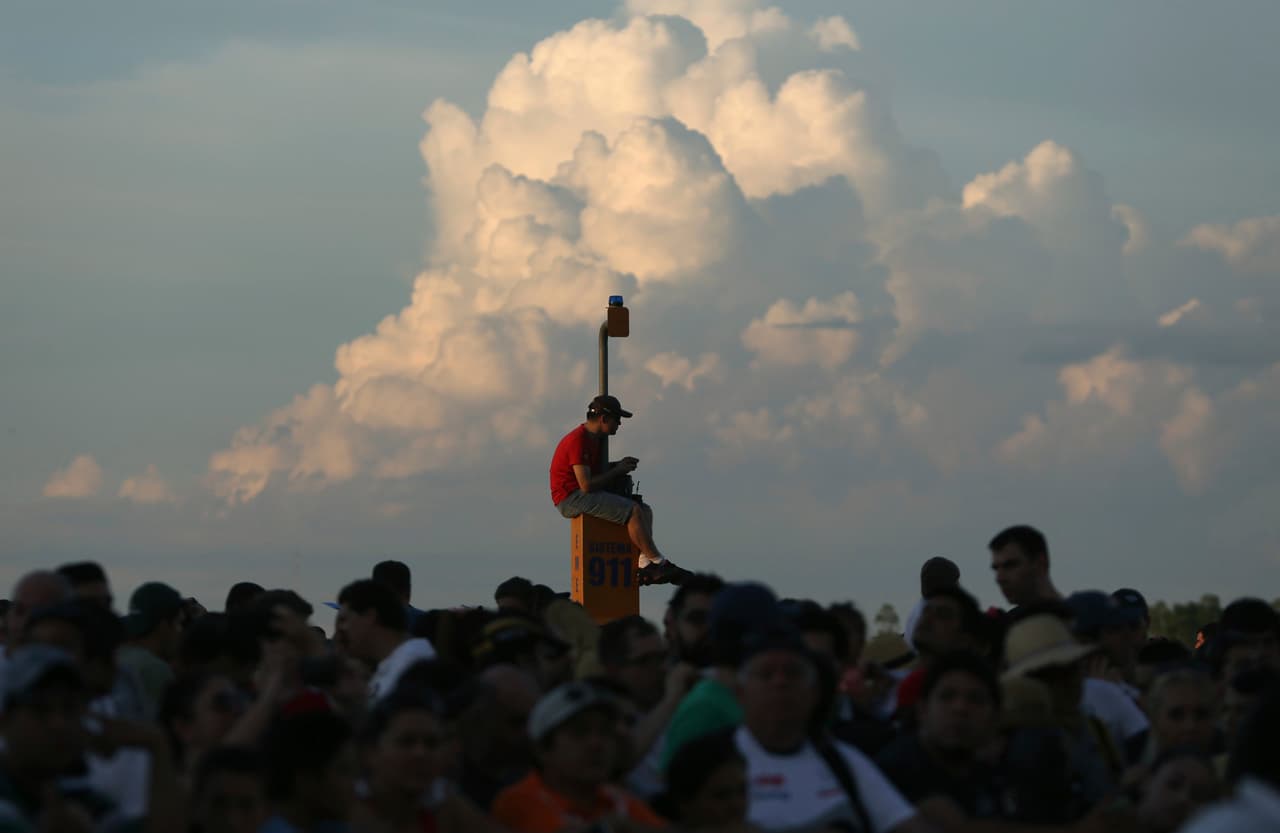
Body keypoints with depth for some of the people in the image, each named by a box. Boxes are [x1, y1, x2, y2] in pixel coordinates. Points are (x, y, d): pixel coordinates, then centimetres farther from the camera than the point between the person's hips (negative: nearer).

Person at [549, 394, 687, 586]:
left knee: (645, 511, 0)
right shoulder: (578, 441, -17)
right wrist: (617, 471, -10)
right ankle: (658, 563, -13)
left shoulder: (593, 439, 17)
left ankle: (645, 566, -15)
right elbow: (586, 485, -23)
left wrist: (619, 467, 1)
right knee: (633, 511, -22)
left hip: (586, 497, 11)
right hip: (571, 498, -11)